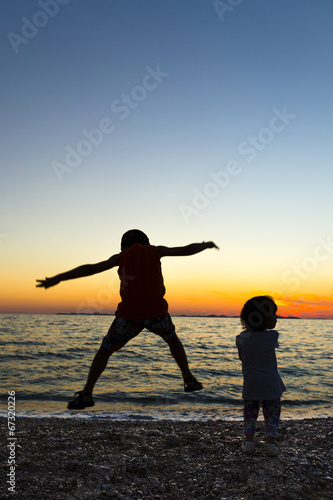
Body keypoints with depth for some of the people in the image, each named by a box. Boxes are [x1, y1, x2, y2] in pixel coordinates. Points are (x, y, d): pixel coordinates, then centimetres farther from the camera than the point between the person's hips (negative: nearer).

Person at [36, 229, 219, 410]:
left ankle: (86, 394, 7)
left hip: (130, 314, -1)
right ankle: (189, 380, 25)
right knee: (173, 340, 30)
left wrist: (57, 279, 9)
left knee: (105, 351, 15)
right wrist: (205, 245, 42)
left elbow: (90, 269, 7)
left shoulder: (121, 257, 13)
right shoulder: (155, 251, 15)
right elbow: (187, 250, 23)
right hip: (156, 312, 1)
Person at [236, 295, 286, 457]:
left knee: (250, 413, 16)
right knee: (272, 414, 12)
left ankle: (249, 442, 18)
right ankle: (271, 444, 13)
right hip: (270, 385, -3)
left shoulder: (241, 338, -4)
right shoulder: (272, 336, -16)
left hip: (250, 384, 3)